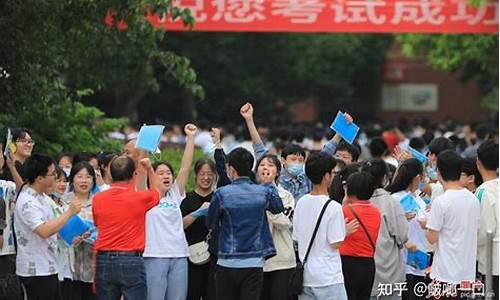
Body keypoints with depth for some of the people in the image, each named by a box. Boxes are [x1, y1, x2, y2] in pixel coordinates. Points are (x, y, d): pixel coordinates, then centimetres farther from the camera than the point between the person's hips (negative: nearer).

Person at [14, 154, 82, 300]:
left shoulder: (41, 196, 12)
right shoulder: (27, 202, -20)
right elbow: (44, 231, -32)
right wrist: (70, 212, -25)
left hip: (48, 268, 10)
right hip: (35, 271, -10)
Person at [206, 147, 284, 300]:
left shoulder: (221, 194, -8)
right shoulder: (264, 192, -1)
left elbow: (210, 224, 5)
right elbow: (279, 208, 20)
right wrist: (269, 184, 29)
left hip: (227, 263, -1)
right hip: (254, 263, 1)